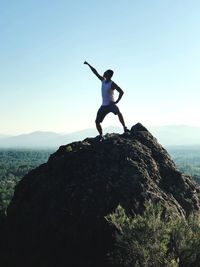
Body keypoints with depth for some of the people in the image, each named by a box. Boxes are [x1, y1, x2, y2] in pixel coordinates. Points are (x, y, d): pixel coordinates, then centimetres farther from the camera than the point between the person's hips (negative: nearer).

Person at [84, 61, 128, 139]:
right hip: (104, 105, 7)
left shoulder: (112, 84, -12)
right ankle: (101, 136, 15)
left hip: (111, 104, -7)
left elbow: (121, 92, -15)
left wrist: (117, 101, -19)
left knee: (118, 112, -37)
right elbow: (95, 72, 15)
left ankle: (125, 128, -35)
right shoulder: (103, 80, 8)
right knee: (97, 121, 2)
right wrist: (88, 64, 17)